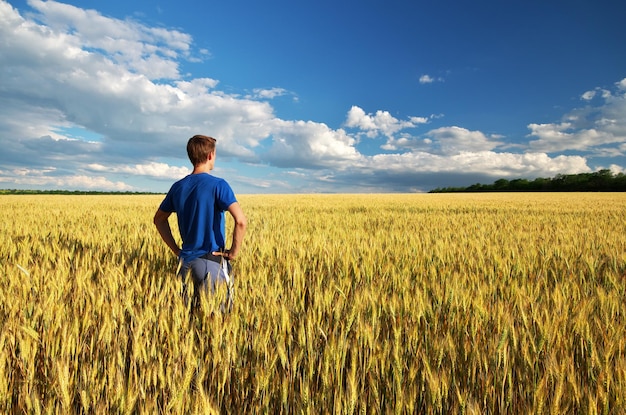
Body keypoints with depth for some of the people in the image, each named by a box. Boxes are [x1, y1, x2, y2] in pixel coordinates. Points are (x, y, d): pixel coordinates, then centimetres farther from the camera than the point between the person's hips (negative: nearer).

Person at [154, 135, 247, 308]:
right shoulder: (218, 185, -13)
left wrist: (176, 249, 16)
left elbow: (159, 219, 18)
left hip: (185, 261, 6)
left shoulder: (178, 187, 6)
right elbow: (241, 220, -25)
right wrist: (234, 251, -12)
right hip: (212, 261, -6)